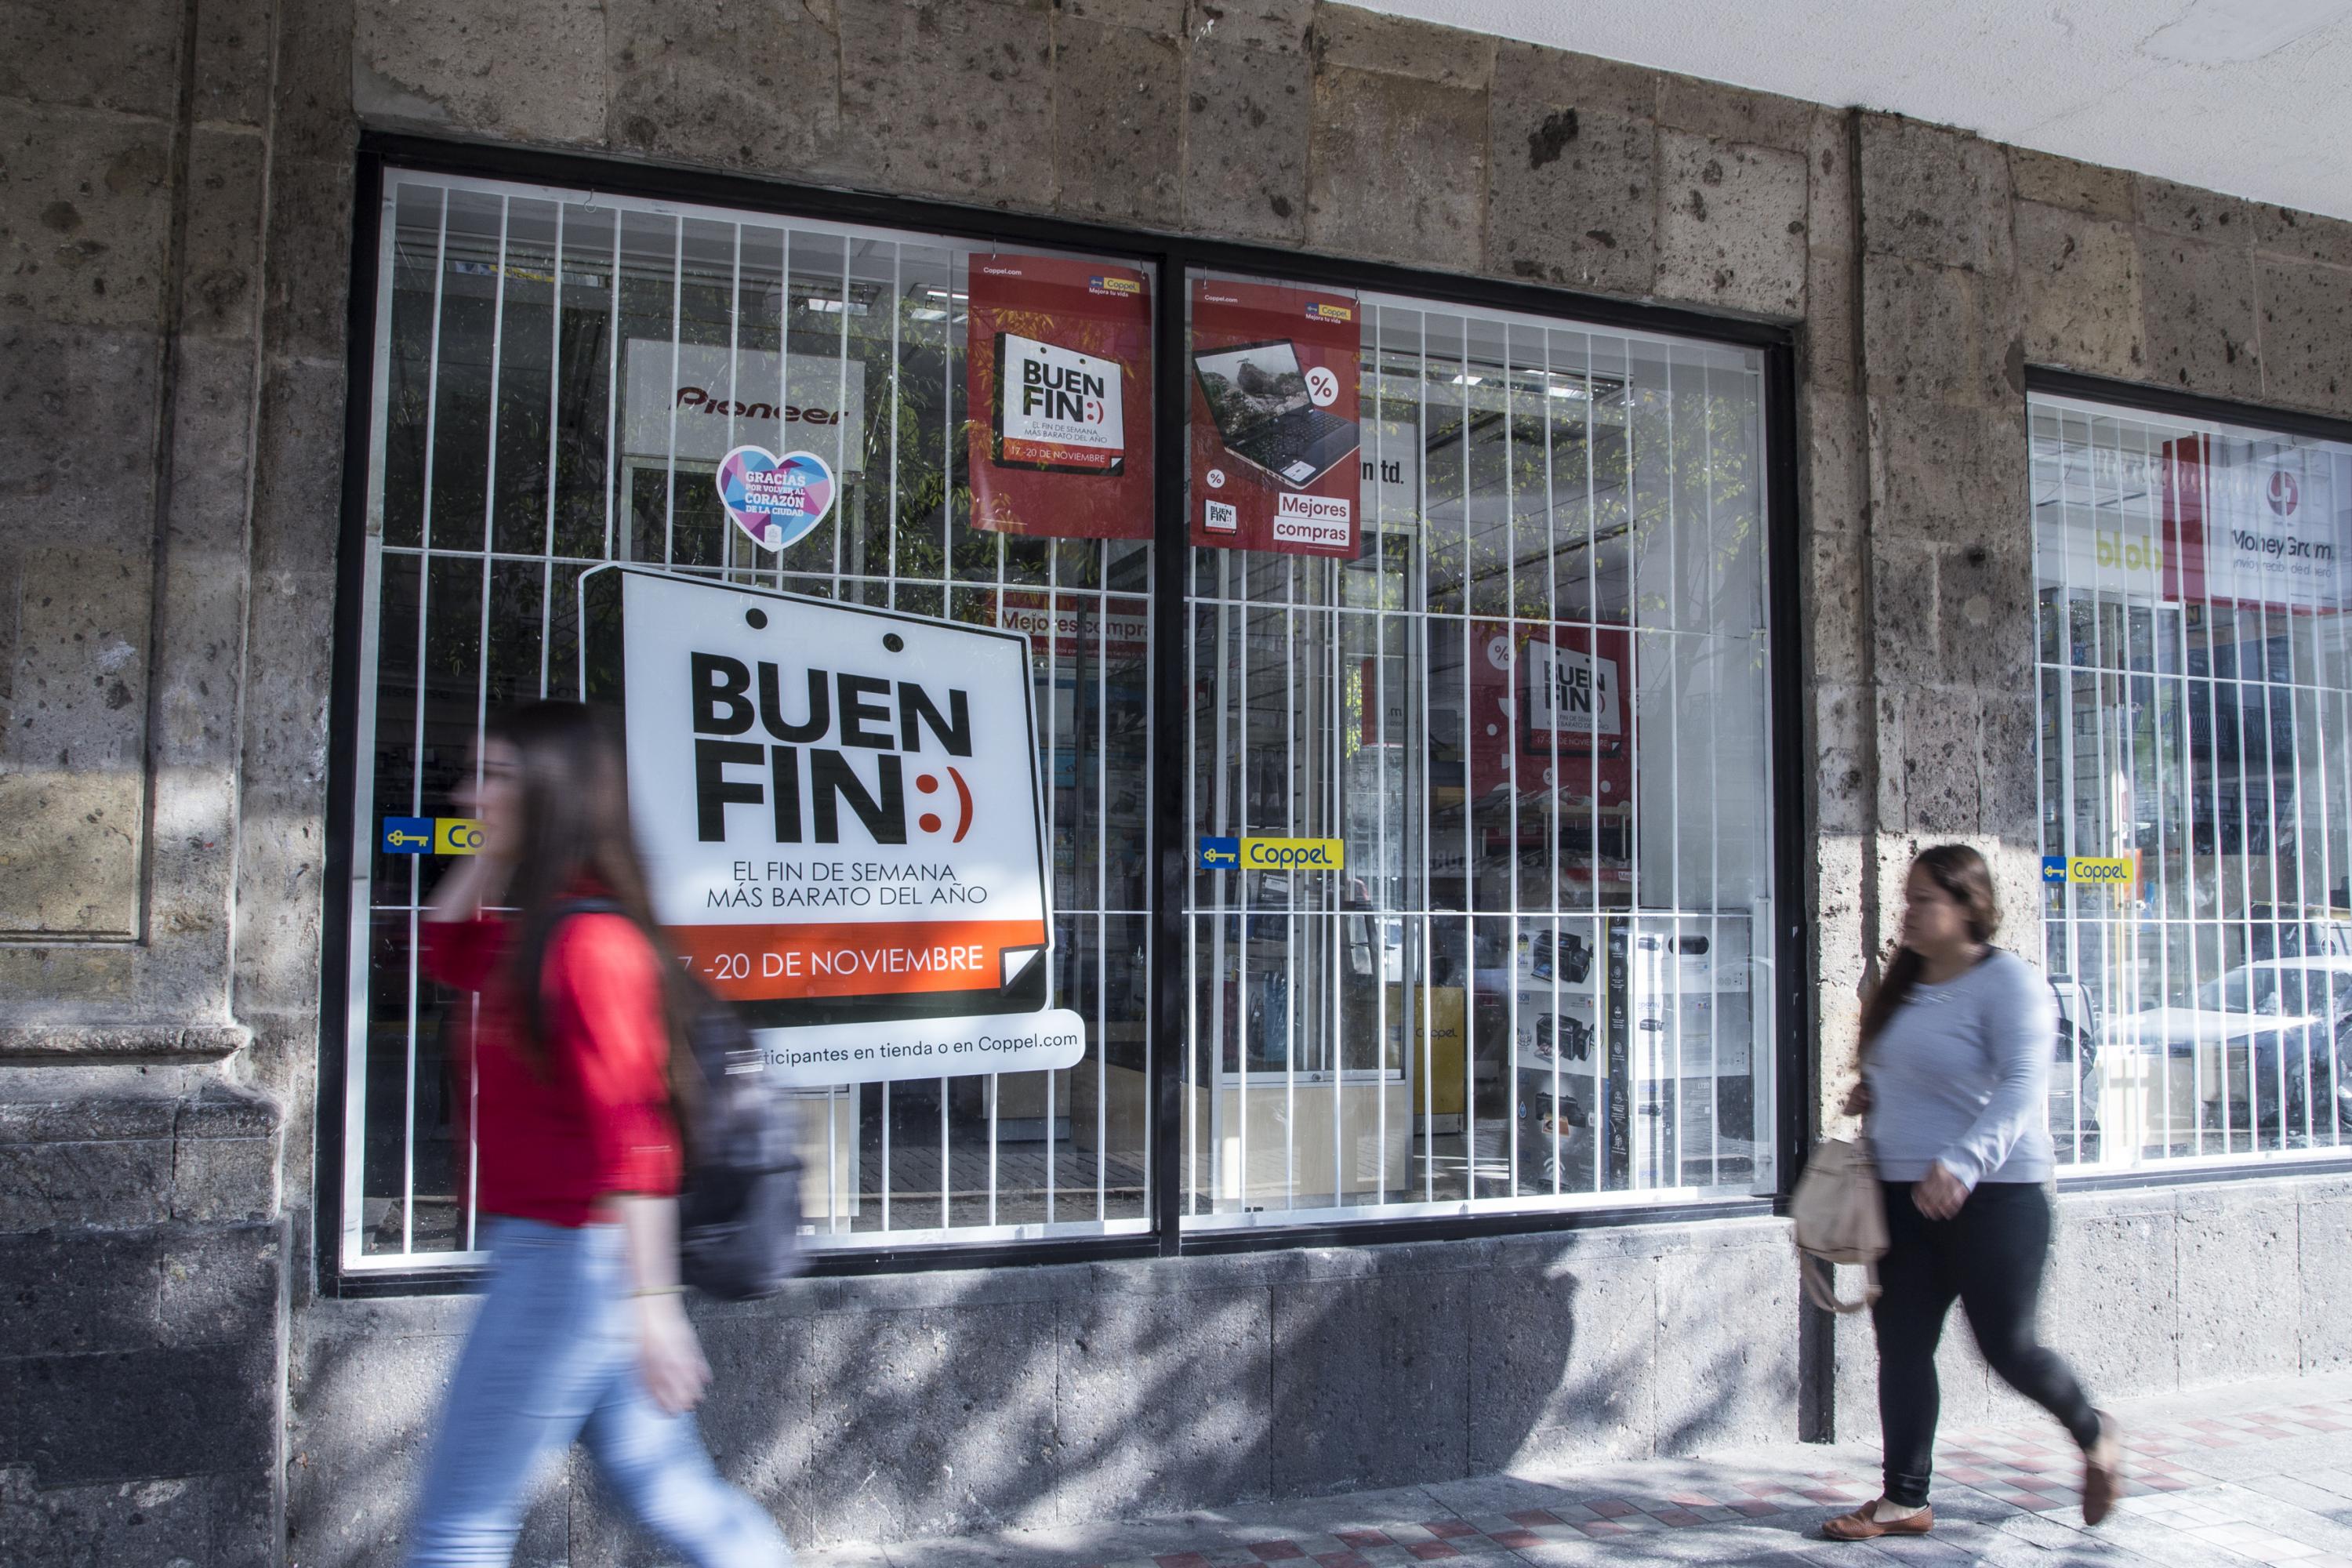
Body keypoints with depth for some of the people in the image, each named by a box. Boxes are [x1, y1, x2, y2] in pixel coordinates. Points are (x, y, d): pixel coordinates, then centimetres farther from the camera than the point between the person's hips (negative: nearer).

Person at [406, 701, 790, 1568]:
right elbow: (445, 950, 30)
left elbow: (632, 1134, -24)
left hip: (568, 1258, -9)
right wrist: (496, 851, 16)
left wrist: (652, 1301, -27)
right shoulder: (542, 930, 11)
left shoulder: (587, 939, -18)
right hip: (556, 1257, 9)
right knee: (676, 1496, 15)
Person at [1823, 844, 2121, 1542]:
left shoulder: (2008, 982, -14)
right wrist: (1870, 1095, 8)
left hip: (1993, 1195, -7)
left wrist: (1963, 1162, -39)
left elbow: (2021, 1088, -26)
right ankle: (1905, 1499, 15)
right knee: (1902, 1348, 6)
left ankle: (2091, 1431, 34)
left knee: (2007, 1347, 2)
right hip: (1905, 1195, 7)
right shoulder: (1906, 985, 11)